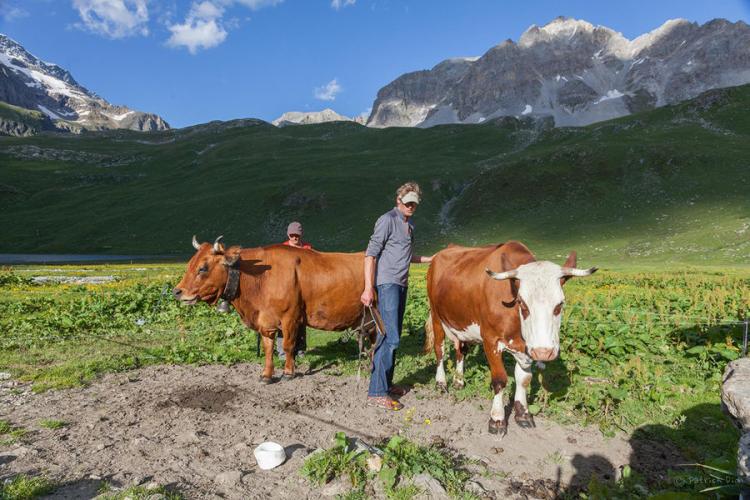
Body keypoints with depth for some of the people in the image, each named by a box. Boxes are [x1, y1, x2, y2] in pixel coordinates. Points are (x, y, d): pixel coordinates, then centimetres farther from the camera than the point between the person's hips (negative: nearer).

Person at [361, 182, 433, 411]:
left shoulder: (409, 225, 18)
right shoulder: (387, 220, -8)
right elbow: (371, 254, -14)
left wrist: (431, 259, 25)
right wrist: (368, 288, -21)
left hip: (401, 284, 9)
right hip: (387, 283, -9)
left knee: (392, 336, 13)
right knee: (390, 337, -12)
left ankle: (386, 384, 23)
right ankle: (377, 392, -6)